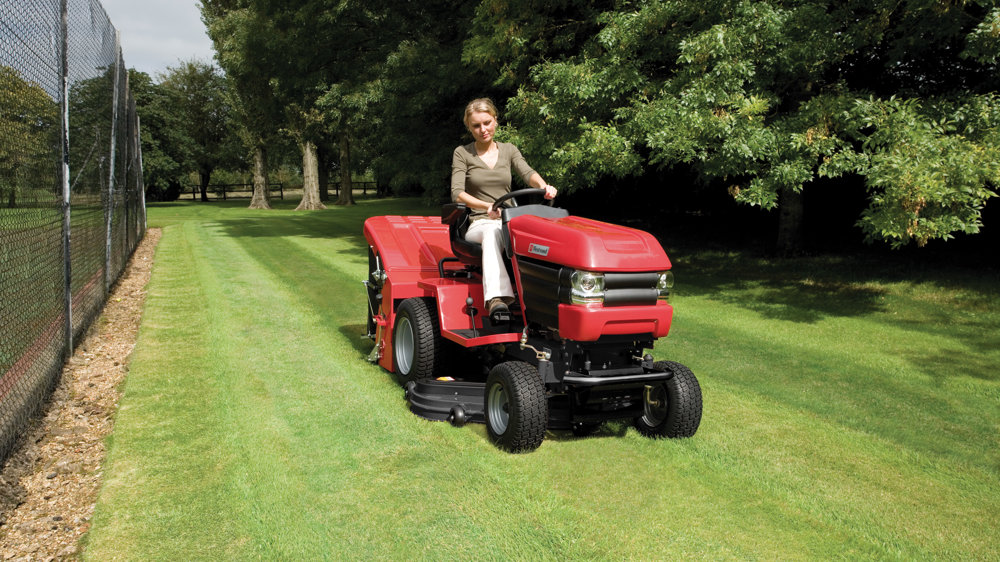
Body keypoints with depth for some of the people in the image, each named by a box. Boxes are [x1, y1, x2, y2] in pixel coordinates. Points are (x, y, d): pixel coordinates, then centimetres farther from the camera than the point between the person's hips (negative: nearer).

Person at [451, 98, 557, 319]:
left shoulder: (509, 150, 15)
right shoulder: (462, 154, 6)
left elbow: (527, 173, -4)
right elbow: (457, 193, -7)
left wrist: (543, 186, -28)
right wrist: (487, 206, -26)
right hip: (477, 224, -2)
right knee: (492, 231, -40)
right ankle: (496, 298, -55)